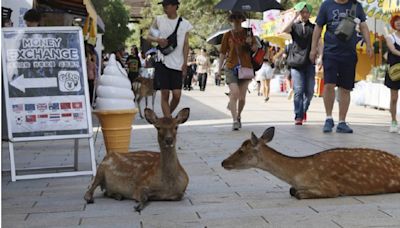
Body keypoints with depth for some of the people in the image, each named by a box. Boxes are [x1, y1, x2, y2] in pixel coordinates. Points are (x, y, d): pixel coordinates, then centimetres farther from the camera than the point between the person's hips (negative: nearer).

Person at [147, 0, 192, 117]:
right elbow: (148, 36, 12)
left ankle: (167, 116, 20)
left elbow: (186, 45, 5)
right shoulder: (158, 20, 5)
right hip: (162, 62, 0)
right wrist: (158, 40, -11)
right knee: (165, 94, -2)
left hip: (177, 64, 0)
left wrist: (185, 64, -3)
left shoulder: (185, 24, 4)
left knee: (177, 95, -4)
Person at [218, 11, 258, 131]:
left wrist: (250, 43, -14)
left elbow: (255, 48, 9)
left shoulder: (247, 33, 8)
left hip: (245, 67, 2)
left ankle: (238, 116, 31)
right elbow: (223, 52, 8)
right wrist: (219, 68, 3)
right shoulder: (227, 35, 6)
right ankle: (235, 121, -15)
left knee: (242, 97, 8)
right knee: (234, 93, -16)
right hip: (231, 67, -1)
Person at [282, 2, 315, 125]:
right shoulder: (294, 26, 9)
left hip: (309, 63, 2)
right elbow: (284, 30, -12)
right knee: (298, 90, -9)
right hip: (296, 62, -2)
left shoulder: (313, 27, 12)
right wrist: (294, 17, -14)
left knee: (309, 91, 3)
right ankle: (298, 116, -4)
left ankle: (304, 110, 28)